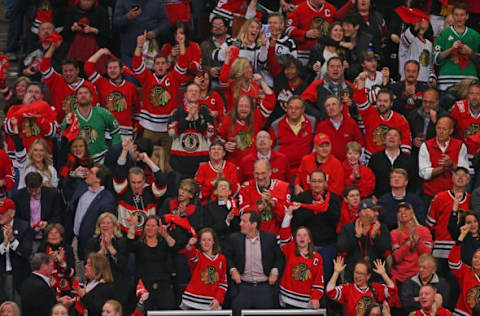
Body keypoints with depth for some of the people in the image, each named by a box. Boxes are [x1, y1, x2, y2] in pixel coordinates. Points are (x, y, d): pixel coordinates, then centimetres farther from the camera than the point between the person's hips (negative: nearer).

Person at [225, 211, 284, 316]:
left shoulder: (269, 238, 2)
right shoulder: (235, 238, 3)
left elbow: (279, 258, 12)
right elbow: (228, 257, 12)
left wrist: (275, 271, -4)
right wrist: (233, 269, -4)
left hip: (264, 286, 0)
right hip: (242, 286, 0)